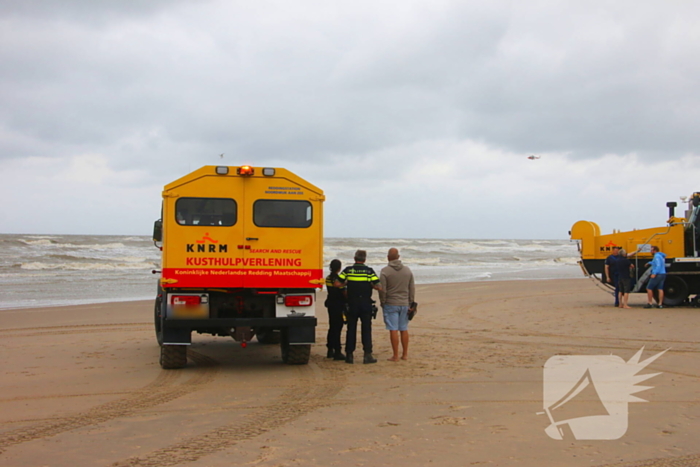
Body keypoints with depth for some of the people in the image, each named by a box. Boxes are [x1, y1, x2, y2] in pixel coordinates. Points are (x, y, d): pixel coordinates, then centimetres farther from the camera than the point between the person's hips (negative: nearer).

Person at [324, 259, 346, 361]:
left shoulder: (328, 278, 7)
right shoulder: (338, 279, -17)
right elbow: (344, 293, -15)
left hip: (330, 304, 8)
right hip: (338, 306, -8)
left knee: (332, 327, 16)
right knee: (337, 328, -6)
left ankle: (330, 351, 22)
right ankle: (337, 352, -5)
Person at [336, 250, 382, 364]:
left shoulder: (348, 270, -1)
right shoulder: (369, 271, -4)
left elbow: (337, 283, -6)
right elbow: (378, 286, -11)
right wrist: (369, 285, 8)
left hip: (352, 305, 1)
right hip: (366, 305, -1)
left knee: (351, 329, 8)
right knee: (366, 329, 5)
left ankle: (349, 355, 10)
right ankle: (368, 355, 2)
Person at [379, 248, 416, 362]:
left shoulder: (385, 271, -9)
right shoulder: (407, 270, 6)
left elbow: (382, 289, -10)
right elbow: (412, 288, 10)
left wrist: (382, 302, 3)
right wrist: (411, 303, 17)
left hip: (390, 304, -4)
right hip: (404, 304, 4)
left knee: (393, 330, -2)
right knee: (404, 329, 11)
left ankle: (395, 356, -1)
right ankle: (405, 354, 15)